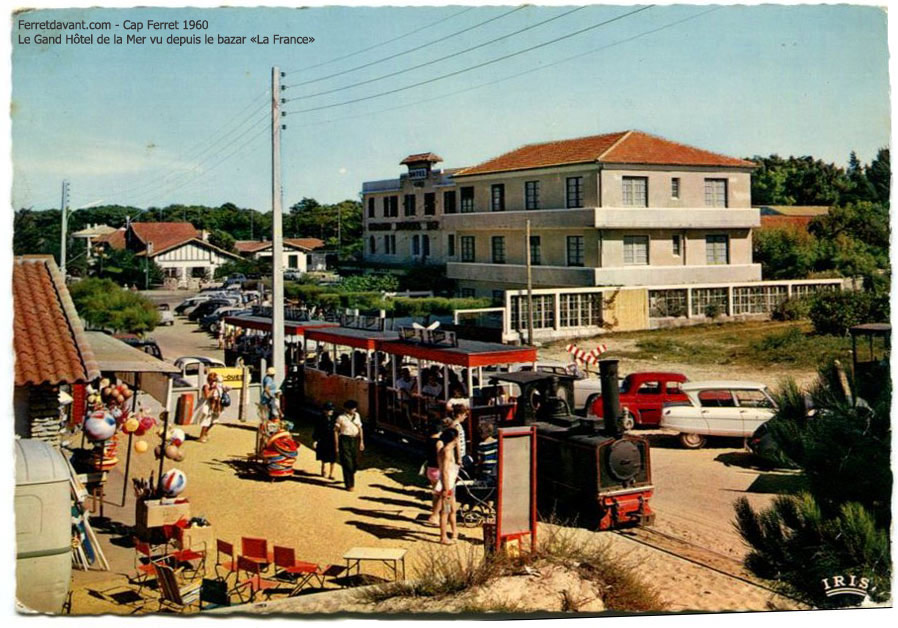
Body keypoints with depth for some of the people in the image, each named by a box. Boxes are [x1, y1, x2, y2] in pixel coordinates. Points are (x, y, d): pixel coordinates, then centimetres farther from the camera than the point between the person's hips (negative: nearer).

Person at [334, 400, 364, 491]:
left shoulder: (357, 415, 8)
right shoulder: (341, 418, -6)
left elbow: (360, 428, 13)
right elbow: (336, 431, -3)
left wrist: (361, 441, 7)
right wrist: (336, 445, -5)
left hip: (355, 440, 5)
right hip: (345, 440, -5)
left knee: (355, 462, 10)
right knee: (347, 463, -4)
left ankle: (349, 478, 38)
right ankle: (349, 485, 3)